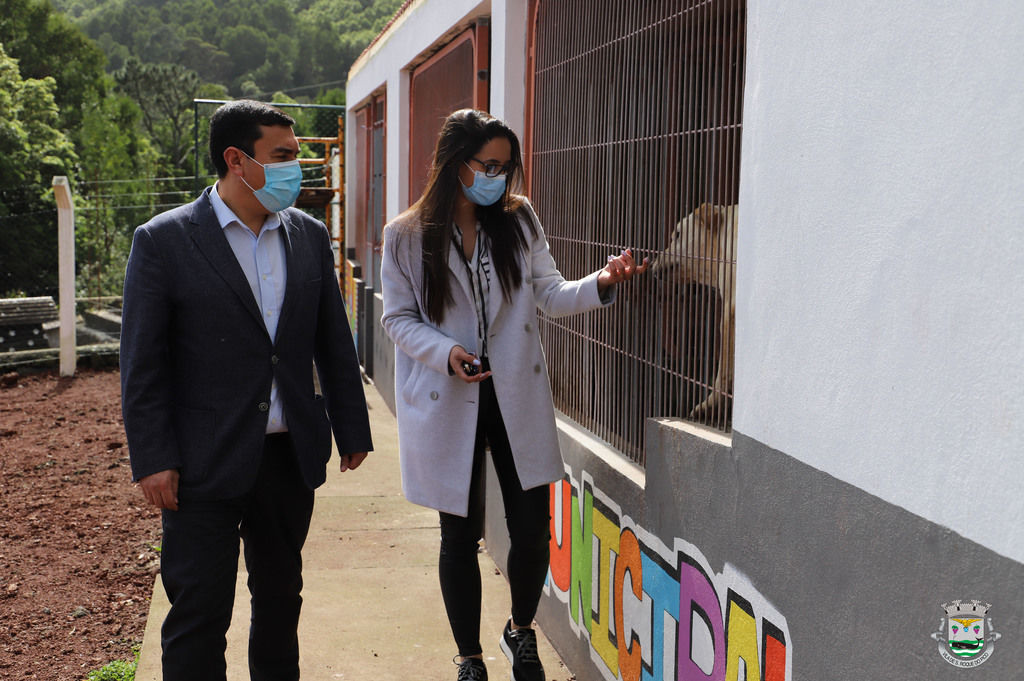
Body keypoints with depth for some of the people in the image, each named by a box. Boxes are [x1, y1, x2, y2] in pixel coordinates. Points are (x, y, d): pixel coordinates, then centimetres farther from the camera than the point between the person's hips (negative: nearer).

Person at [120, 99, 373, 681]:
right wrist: (153, 460, -10)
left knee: (281, 600, 18)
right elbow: (142, 364, -6)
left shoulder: (310, 235, 6)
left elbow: (335, 345, 12)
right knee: (199, 617, 0)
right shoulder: (163, 240, -7)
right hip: (205, 463, -4)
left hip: (291, 457, 5)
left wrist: (353, 432, 12)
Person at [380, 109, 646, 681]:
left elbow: (550, 296, 2)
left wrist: (601, 284, -17)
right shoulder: (407, 236, -4)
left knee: (533, 531, 2)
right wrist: (445, 351, -18)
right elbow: (399, 318, -1)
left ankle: (521, 632, 33)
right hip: (448, 404, -2)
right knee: (461, 536, 9)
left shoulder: (519, 220, 3)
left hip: (517, 398, 2)